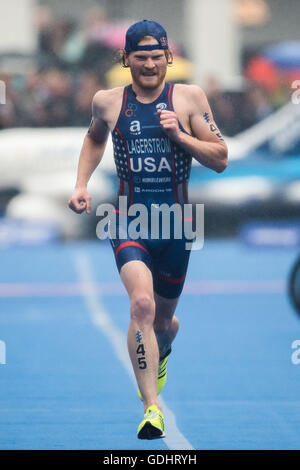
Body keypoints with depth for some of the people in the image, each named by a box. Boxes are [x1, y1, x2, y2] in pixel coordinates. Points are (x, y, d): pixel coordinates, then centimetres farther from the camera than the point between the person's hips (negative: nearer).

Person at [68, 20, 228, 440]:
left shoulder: (189, 98, -2)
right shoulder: (107, 102, 2)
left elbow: (220, 159, -2)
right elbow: (95, 138, 25)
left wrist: (179, 135, -15)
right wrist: (81, 184, 13)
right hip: (129, 220, -1)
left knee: (163, 318, 17)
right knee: (142, 303, -26)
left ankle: (160, 354, 56)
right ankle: (151, 408, -27)